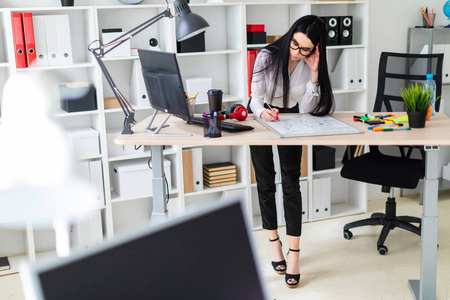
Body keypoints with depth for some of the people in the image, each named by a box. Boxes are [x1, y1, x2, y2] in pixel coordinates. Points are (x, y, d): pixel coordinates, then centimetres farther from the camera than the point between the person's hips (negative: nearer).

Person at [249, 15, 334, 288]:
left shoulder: (312, 64, -18)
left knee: (291, 180, -9)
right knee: (265, 181, 5)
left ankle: (294, 252, -7)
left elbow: (308, 109, -23)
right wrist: (263, 112, -44)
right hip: (261, 117, 0)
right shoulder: (268, 56, -24)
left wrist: (314, 73, -32)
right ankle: (274, 242, 20)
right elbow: (256, 97, -22)